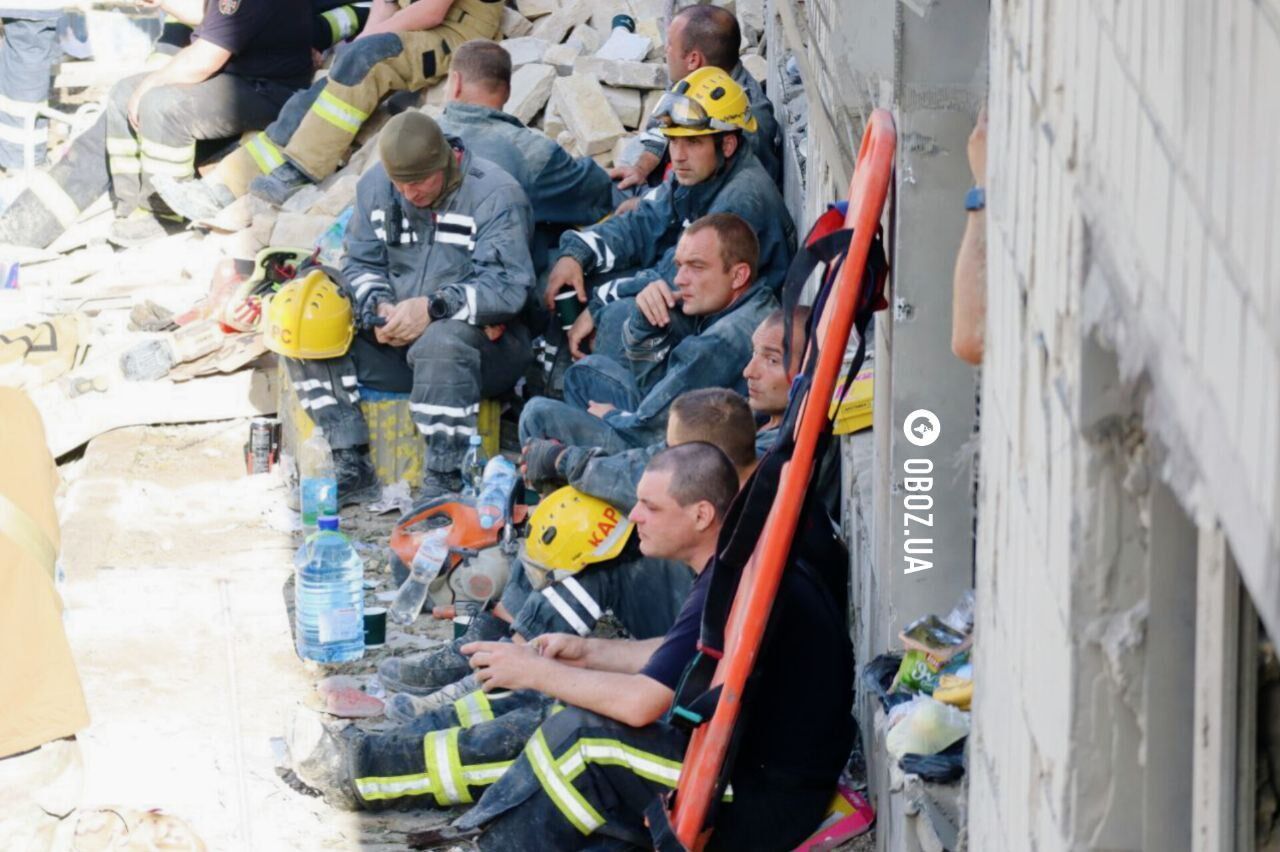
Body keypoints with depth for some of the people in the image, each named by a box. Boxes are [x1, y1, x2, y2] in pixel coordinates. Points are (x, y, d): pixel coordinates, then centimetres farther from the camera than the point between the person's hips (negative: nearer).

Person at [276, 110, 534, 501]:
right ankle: (352, 465, -13)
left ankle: (444, 480, -31)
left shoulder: (495, 194, -13)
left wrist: (433, 306, -33)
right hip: (394, 338, 6)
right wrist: (378, 308, -14)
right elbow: (360, 263, 9)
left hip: (482, 339, -6)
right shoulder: (375, 186, 4)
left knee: (441, 341, -41)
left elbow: (507, 286, -22)